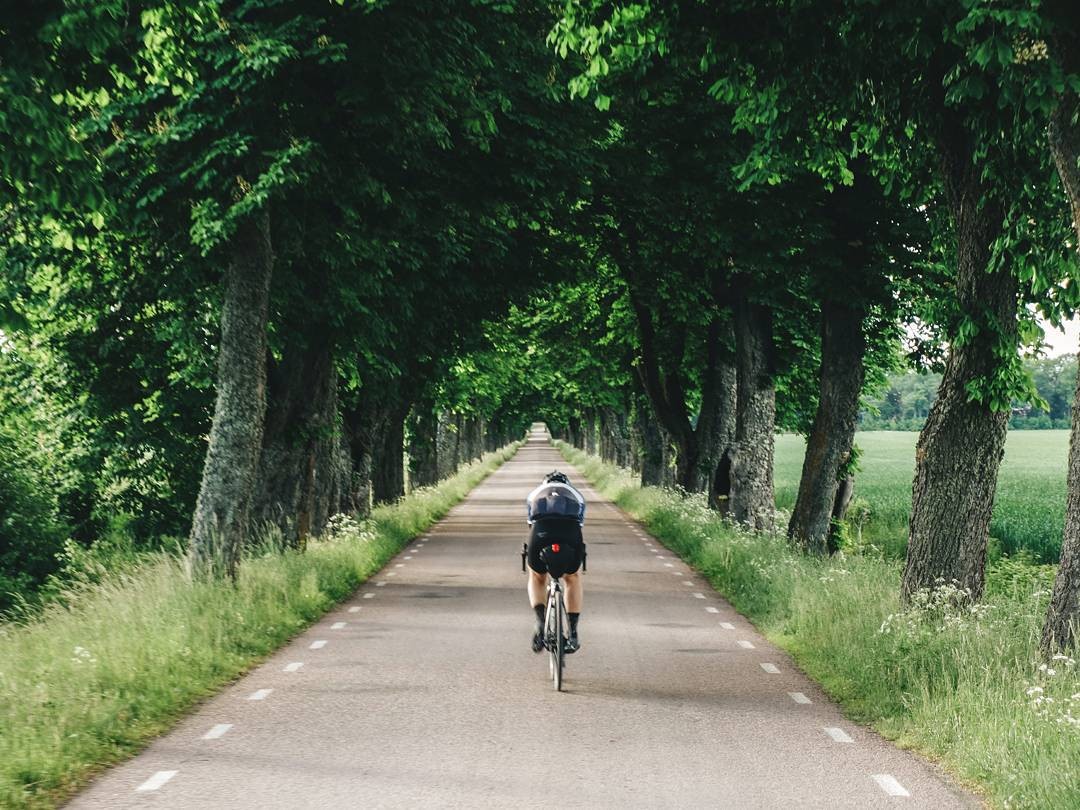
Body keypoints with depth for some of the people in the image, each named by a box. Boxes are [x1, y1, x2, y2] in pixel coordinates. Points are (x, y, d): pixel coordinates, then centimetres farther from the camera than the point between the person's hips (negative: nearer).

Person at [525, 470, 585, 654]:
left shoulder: (534, 494, 37)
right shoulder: (576, 495, 36)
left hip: (541, 533, 0)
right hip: (571, 538, 0)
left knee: (537, 577, 30)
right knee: (572, 578, 30)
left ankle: (541, 622, 7)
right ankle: (573, 634, 22)